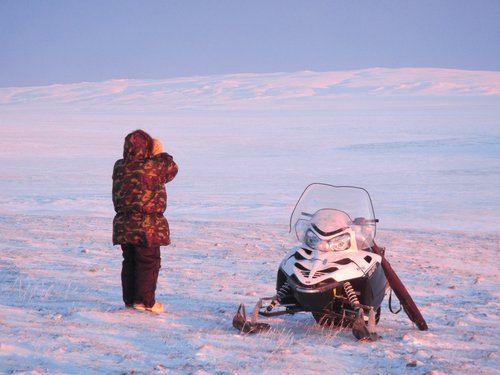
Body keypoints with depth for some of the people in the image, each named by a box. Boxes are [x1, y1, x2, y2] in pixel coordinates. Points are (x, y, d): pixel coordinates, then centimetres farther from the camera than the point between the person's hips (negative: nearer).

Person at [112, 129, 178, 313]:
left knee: (130, 262, 16)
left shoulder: (119, 167, 0)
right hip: (147, 227, -6)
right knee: (148, 262, 4)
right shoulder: (153, 167, -18)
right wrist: (160, 154, 11)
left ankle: (129, 298, 23)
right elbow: (171, 169, 0)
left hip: (123, 225, 6)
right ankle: (145, 300, 5)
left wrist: (152, 156, 12)